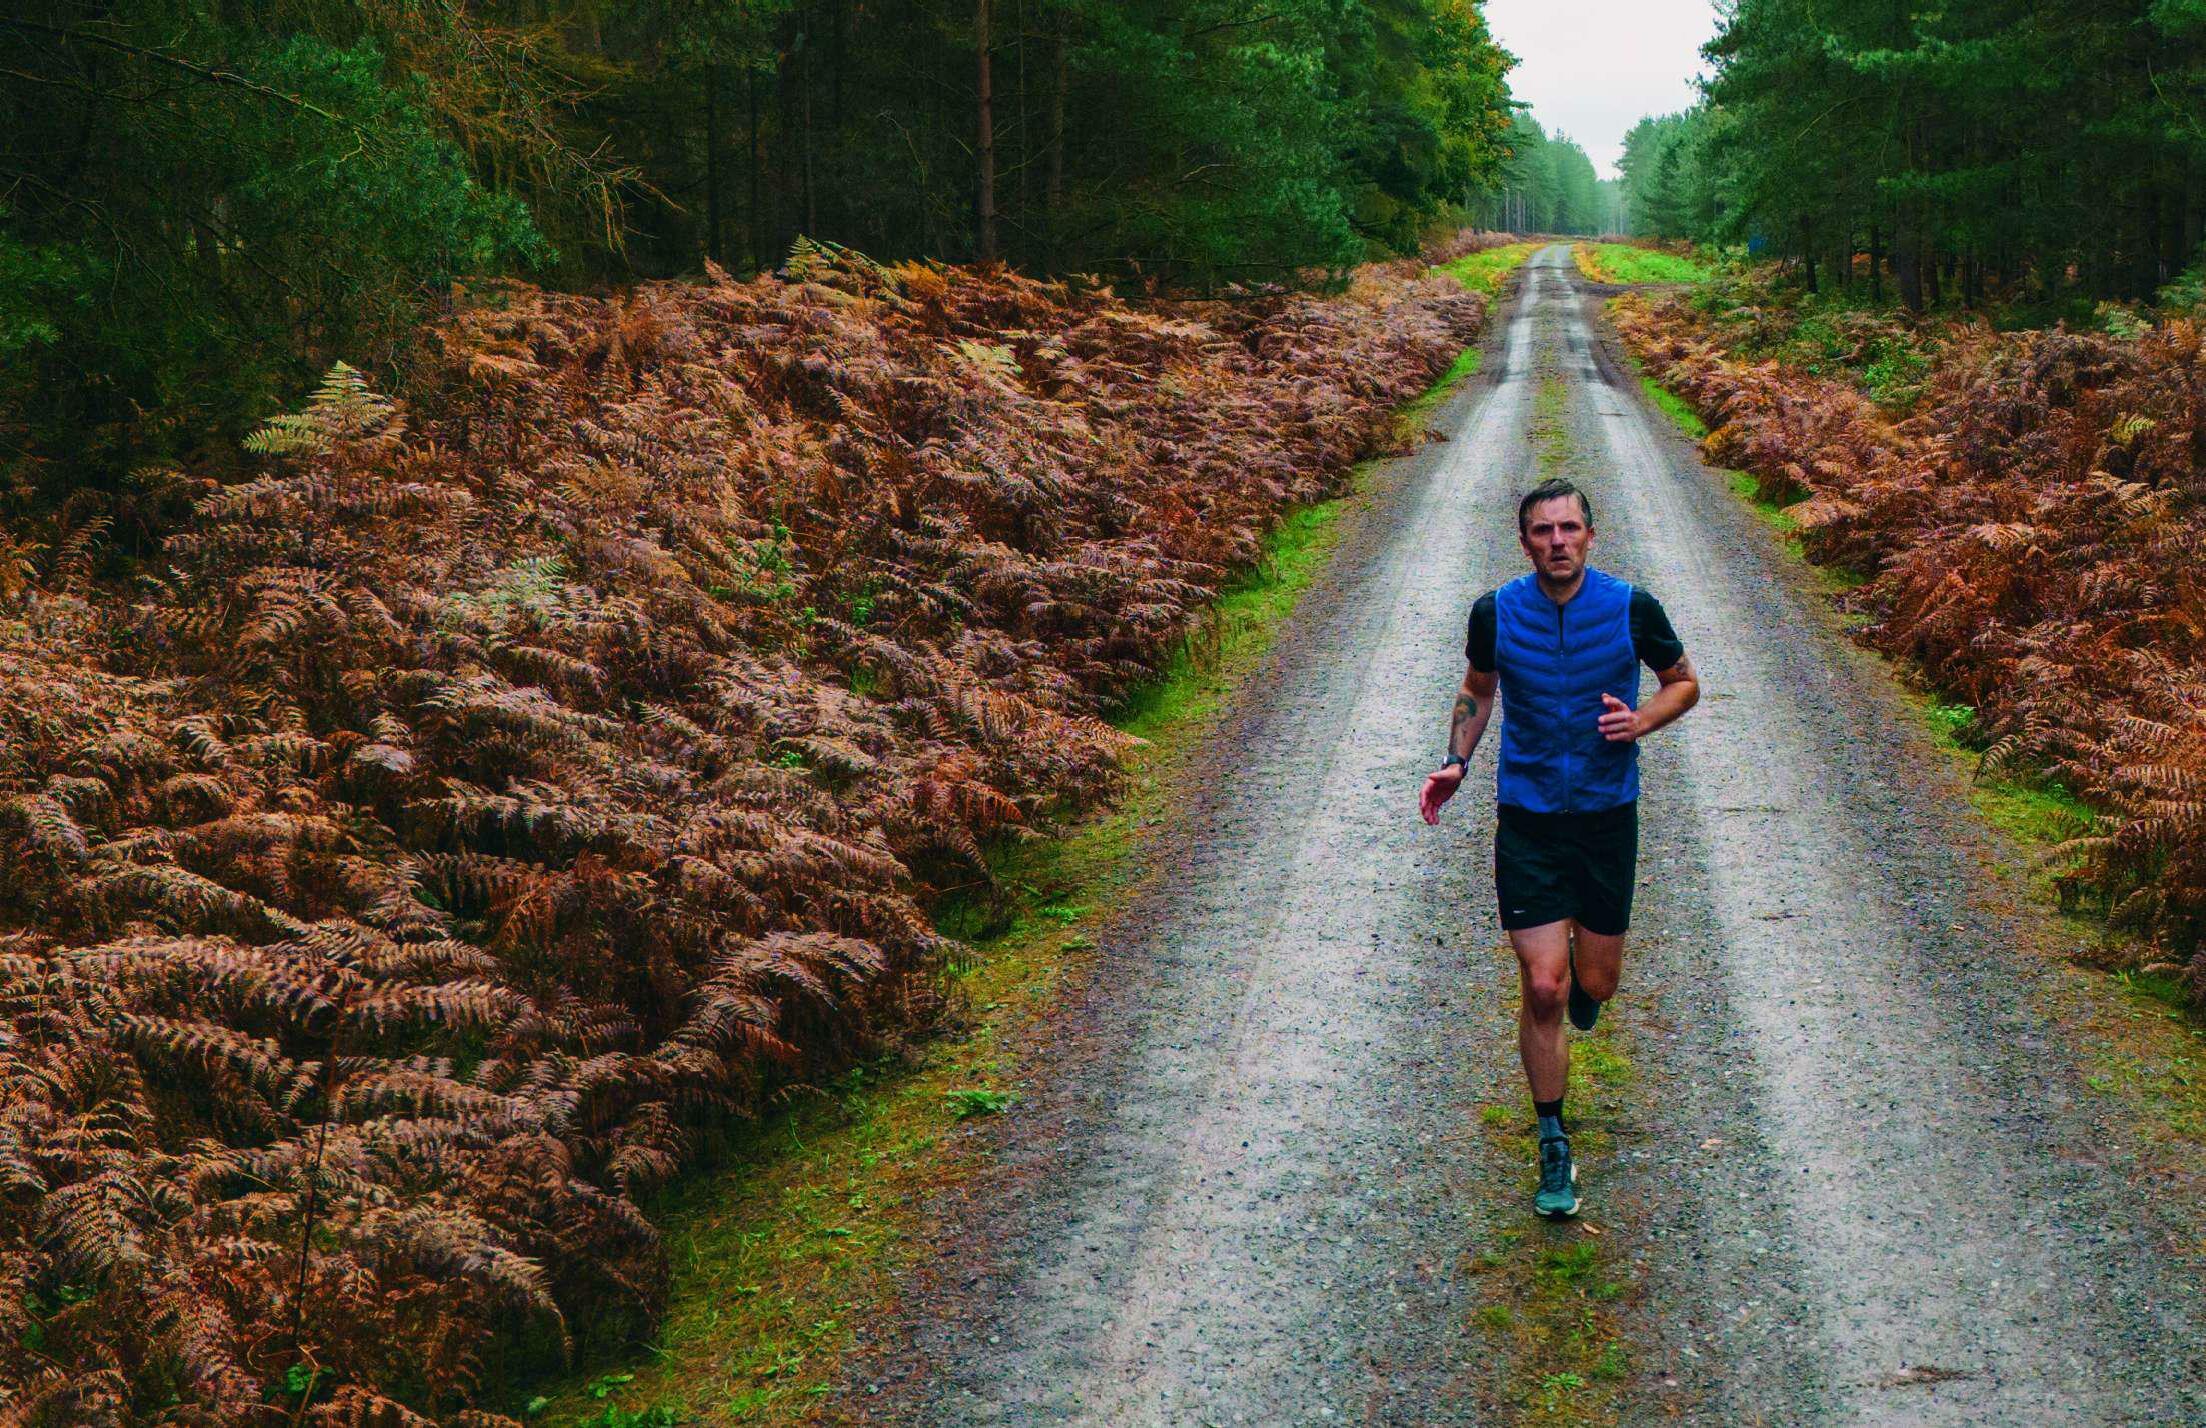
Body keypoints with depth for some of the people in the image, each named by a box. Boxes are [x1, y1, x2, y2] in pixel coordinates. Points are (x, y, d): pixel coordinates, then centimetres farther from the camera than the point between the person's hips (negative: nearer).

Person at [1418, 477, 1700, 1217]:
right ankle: (1553, 1146, 8)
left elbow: (1685, 682, 8)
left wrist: (1644, 719, -13)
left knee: (1595, 986, 9)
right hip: (1528, 821, -1)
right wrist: (1455, 764, 0)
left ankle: (1582, 968, 50)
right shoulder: (1496, 612, -5)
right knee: (1543, 990, -7)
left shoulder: (1631, 608, -7)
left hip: (1609, 816, 1)